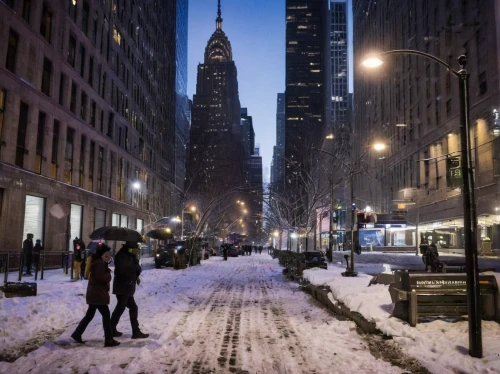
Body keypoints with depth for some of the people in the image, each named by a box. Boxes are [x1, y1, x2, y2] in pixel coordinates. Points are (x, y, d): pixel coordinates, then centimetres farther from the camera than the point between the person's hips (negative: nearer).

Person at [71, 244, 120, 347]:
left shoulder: (100, 263, 18)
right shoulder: (100, 264, -17)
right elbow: (100, 277, -26)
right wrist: (108, 276, -9)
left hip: (94, 293, 11)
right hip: (98, 294, -11)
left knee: (89, 315, 18)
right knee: (106, 315, -7)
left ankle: (77, 334, 24)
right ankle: (109, 340, -5)